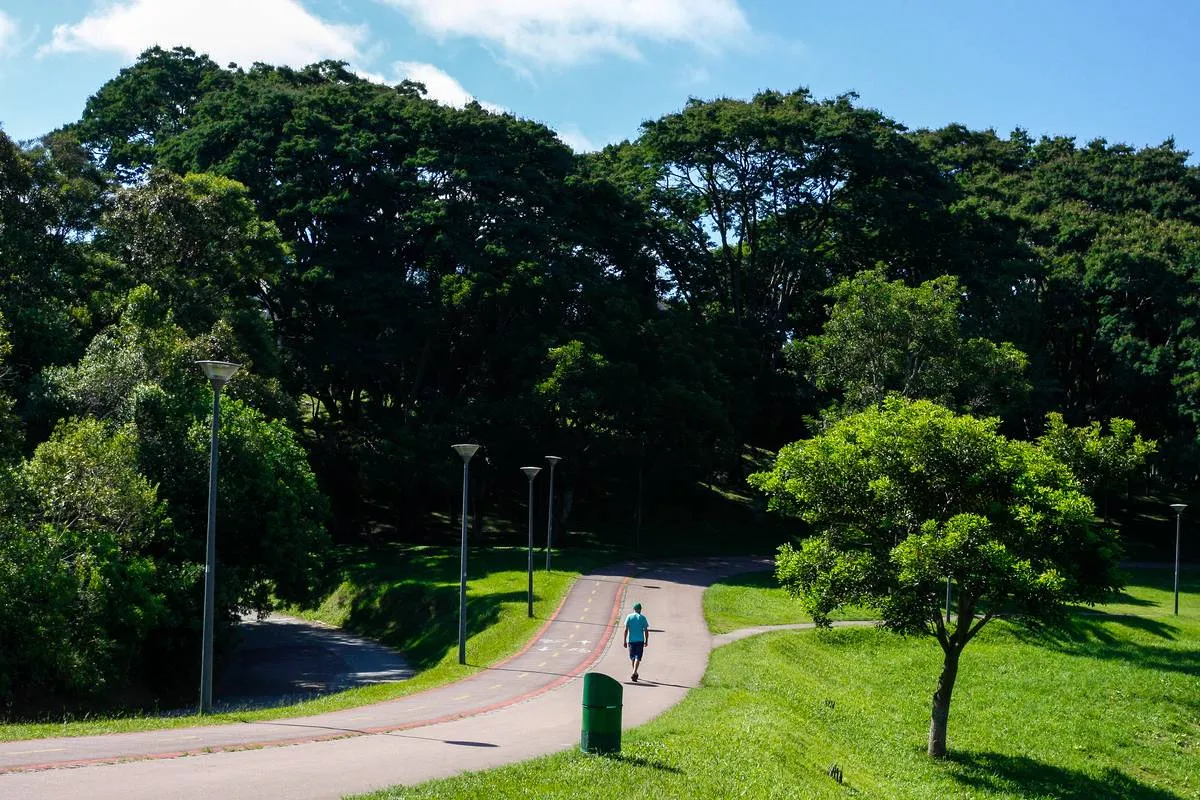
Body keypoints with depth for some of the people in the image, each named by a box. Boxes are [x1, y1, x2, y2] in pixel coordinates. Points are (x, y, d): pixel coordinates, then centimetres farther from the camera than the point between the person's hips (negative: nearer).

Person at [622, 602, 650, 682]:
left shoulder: (629, 617, 2)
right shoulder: (642, 618, 0)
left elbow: (626, 630, -2)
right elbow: (646, 631, -1)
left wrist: (625, 641, 1)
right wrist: (646, 641, 9)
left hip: (631, 640, 1)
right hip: (640, 640, -1)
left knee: (632, 657, 16)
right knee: (638, 657, -4)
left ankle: (635, 673, 27)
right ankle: (634, 673, -21)